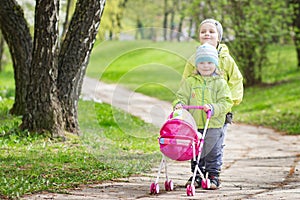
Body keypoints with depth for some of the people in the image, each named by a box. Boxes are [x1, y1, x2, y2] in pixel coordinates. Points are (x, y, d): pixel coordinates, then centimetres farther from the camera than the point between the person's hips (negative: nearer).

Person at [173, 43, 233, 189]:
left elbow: (226, 102, -6)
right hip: (194, 125, 2)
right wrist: (179, 104, -16)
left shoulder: (220, 83, -1)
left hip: (214, 126, -2)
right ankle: (197, 176, 21)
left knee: (213, 154, 4)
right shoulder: (190, 82, 6)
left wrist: (213, 108, -22)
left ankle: (213, 177, 15)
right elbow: (182, 96, 6)